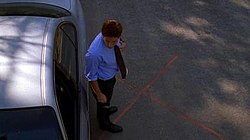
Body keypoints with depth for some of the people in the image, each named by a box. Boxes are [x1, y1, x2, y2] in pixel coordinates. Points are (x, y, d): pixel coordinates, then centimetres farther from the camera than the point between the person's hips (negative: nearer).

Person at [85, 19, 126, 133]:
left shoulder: (114, 36, -26)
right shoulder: (94, 54, -45)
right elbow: (91, 77, -27)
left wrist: (122, 45, -15)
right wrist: (99, 94, -16)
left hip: (111, 74, 6)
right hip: (101, 81, -6)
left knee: (108, 97, 36)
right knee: (103, 101, 25)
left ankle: (106, 109, 70)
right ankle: (104, 123, 57)